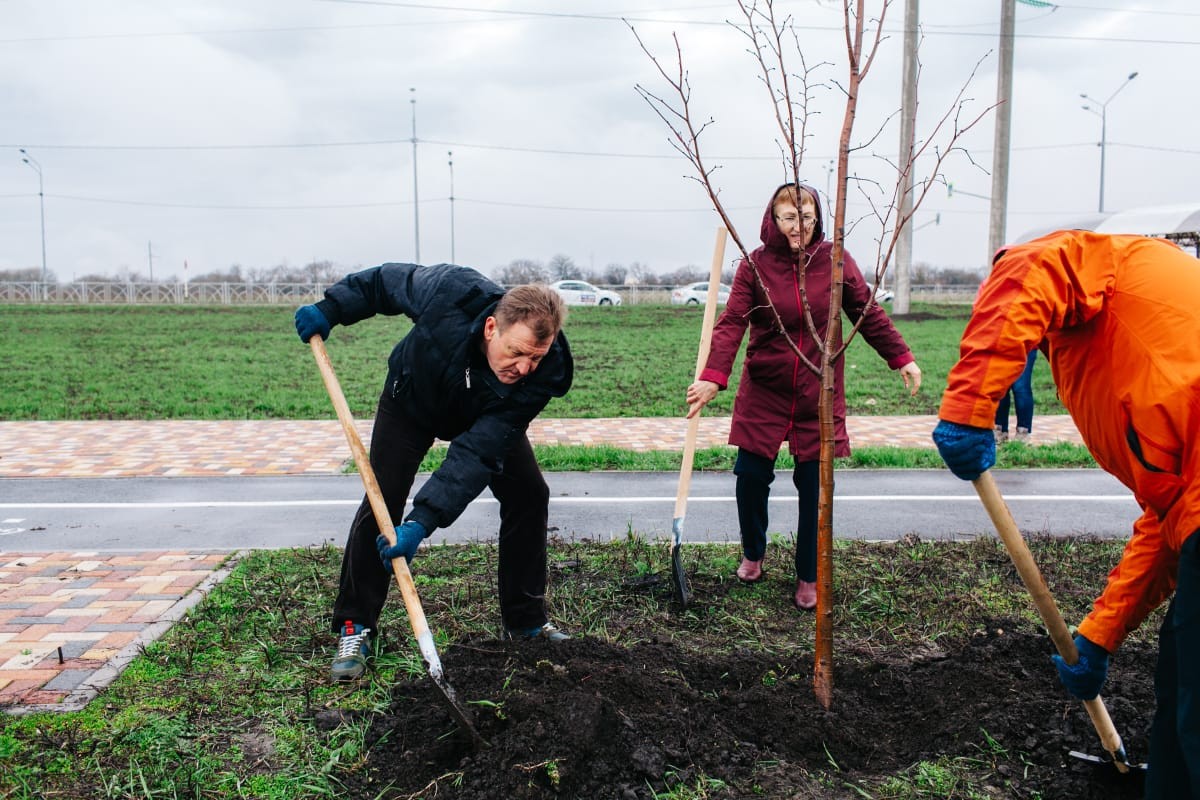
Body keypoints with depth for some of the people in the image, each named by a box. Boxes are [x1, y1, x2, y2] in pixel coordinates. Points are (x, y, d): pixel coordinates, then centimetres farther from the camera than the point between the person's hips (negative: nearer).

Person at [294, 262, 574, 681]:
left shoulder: (542, 374, -37)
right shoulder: (451, 293, -40)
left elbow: (478, 452, -40)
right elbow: (389, 280, -16)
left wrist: (423, 521, -45)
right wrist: (331, 308, -16)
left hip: (489, 416, 1)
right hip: (412, 398, -1)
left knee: (528, 494, -7)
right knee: (381, 501, -10)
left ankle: (527, 622, 7)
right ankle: (354, 628, 3)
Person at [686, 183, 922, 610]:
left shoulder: (834, 260, -3)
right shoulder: (755, 264, -6)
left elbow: (869, 313, 5)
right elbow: (731, 323, -14)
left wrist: (902, 358, 3)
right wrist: (713, 377, -27)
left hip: (819, 395, 0)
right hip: (763, 392, 0)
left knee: (813, 485, 3)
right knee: (751, 475, 2)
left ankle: (809, 578, 20)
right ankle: (752, 555, 30)